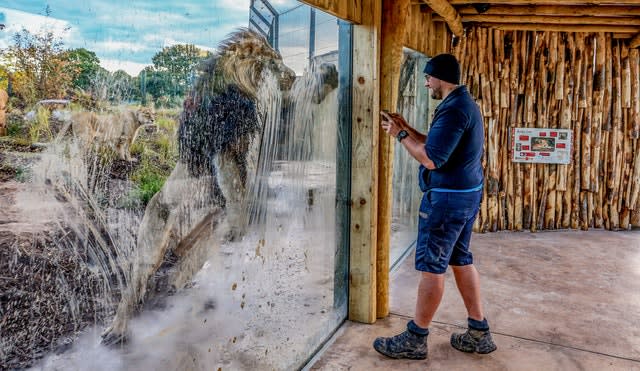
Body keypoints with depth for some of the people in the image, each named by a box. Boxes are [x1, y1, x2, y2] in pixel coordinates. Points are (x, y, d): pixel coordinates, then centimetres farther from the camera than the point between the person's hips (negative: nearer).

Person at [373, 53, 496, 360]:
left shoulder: (453, 108, -19)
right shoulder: (464, 103, 15)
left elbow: (431, 159, -23)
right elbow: (439, 145, 18)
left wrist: (400, 135, -11)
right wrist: (408, 129, 10)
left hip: (448, 196, -11)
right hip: (466, 194, 11)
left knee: (431, 266, -2)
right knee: (460, 260, 15)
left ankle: (415, 339, 11)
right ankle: (479, 333, 24)